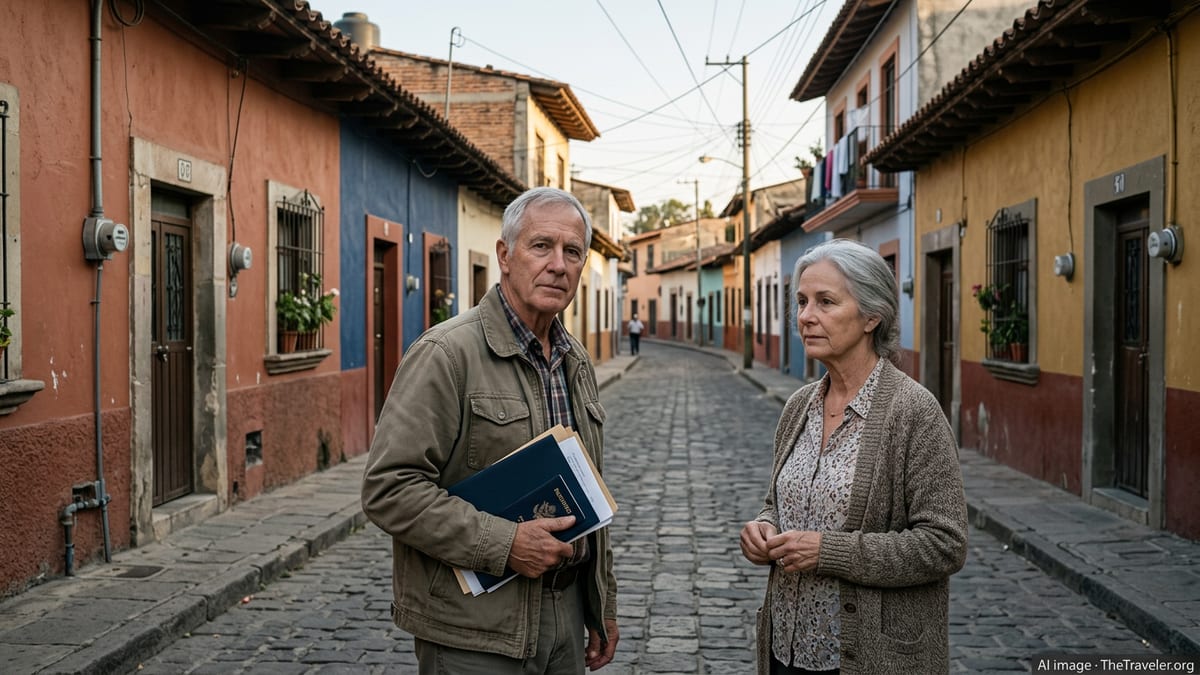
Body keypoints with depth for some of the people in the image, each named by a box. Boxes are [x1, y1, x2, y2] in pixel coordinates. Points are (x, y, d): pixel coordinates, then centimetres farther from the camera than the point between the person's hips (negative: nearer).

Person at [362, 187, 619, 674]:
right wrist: (504, 544, -22)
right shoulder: (447, 353, -14)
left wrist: (602, 607, 17)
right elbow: (388, 488, -20)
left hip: (565, 612, 7)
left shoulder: (577, 362, 10)